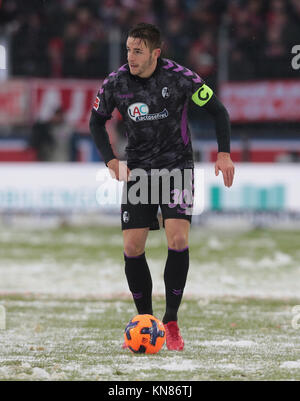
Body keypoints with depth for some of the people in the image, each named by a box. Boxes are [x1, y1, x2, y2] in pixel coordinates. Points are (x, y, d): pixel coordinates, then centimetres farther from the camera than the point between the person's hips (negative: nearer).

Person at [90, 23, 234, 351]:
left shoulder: (179, 77, -15)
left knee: (177, 240, -17)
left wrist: (224, 154, -13)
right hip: (137, 171, 2)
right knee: (132, 247, -4)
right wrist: (110, 159, -5)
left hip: (177, 166, -2)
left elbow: (217, 110, -4)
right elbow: (97, 120, 9)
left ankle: (171, 322, -4)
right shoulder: (115, 83, -8)